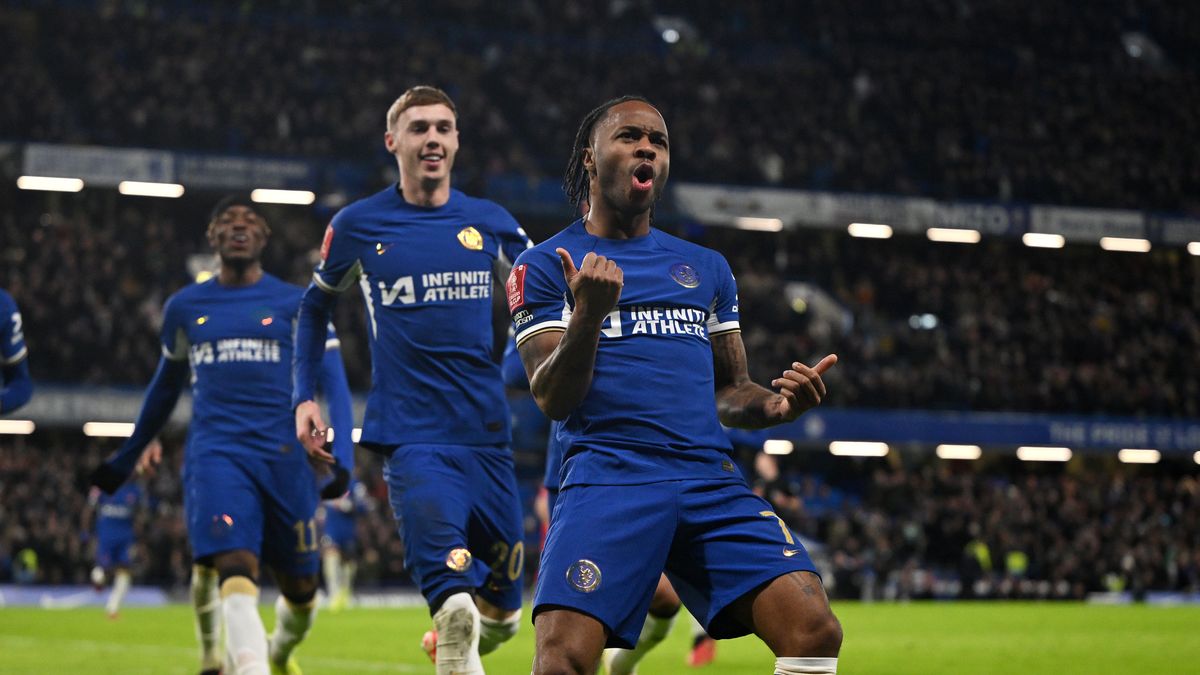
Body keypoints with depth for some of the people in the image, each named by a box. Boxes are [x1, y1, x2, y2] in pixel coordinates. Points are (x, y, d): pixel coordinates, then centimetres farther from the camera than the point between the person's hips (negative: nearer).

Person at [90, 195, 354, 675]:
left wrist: (341, 460, -15)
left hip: (284, 456, 0)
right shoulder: (184, 308, 13)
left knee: (300, 589, 9)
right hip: (215, 453, 0)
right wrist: (125, 460, 32)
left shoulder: (298, 305, 6)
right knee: (236, 569, -23)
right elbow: (165, 387, 26)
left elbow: (334, 384, 0)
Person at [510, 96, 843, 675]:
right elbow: (553, 399, -1)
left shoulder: (707, 268, 23)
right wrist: (588, 313, -18)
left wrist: (776, 406, 2)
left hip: (710, 480, 4)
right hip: (606, 474, -4)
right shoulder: (545, 265, 9)